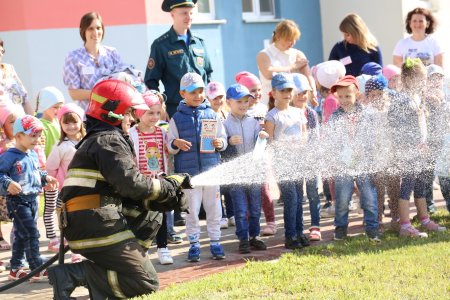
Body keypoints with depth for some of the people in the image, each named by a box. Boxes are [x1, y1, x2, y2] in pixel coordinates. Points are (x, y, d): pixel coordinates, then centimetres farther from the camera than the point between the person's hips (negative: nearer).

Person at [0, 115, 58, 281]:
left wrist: (46, 177, 12)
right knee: (31, 234, -10)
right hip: (17, 200, -9)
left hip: (33, 199, 9)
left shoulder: (33, 155, 12)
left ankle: (16, 269, 24)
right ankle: (38, 270, -7)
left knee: (21, 236, 15)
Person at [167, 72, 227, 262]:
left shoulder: (212, 115, 6)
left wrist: (220, 143, -12)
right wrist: (176, 143, -19)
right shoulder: (177, 118, 2)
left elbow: (223, 139, 10)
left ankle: (215, 242, 17)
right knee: (192, 210, 4)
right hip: (188, 172, -1)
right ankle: (194, 244, 14)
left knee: (214, 209, 7)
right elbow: (170, 147, 3)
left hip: (211, 170, 1)